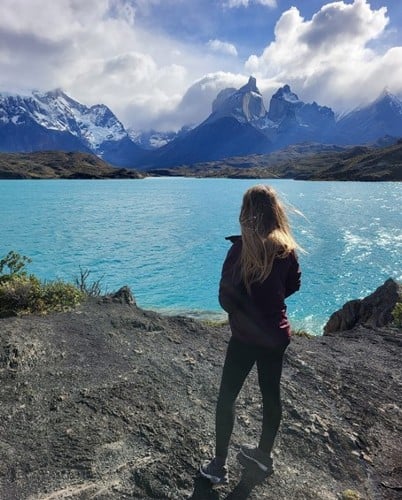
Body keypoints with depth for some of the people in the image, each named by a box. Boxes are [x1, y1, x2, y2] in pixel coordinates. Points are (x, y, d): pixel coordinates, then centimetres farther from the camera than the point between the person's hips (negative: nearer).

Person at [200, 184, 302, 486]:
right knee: (271, 393, 18)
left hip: (246, 336, -5)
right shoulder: (287, 248, -5)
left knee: (227, 397, 10)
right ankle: (264, 455, 38)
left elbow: (225, 297, -14)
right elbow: (293, 286, 10)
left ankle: (219, 466, 21)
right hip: (278, 334, 5)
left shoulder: (241, 248, -19)